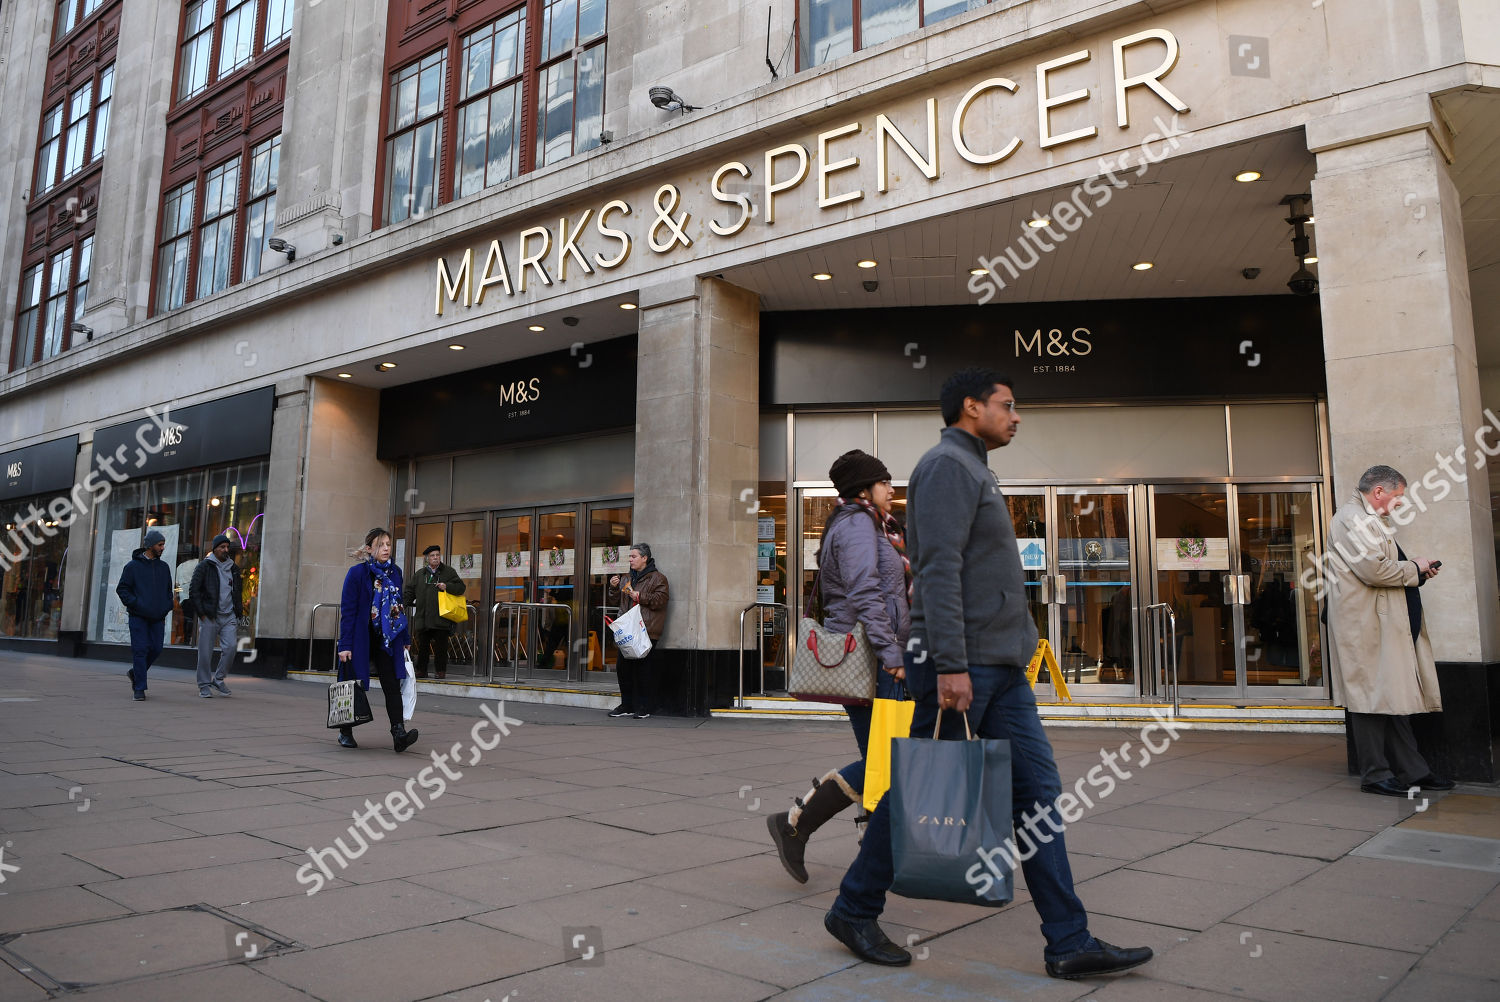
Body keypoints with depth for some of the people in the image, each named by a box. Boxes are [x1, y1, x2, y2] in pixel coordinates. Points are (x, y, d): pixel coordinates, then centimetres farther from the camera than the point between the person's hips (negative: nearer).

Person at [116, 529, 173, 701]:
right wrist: (135, 604, -13)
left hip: (158, 618, 4)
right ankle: (139, 688, -2)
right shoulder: (133, 566, 0)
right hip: (138, 616, -4)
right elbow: (121, 589, -1)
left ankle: (135, 673, 27)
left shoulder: (164, 567, 13)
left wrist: (167, 606, 6)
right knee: (140, 650, -7)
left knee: (156, 649, 1)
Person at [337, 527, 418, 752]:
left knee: (392, 685, -8)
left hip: (387, 640, 4)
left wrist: (406, 638, 13)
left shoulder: (395, 572, 7)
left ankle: (398, 733, -16)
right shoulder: (356, 573, -8)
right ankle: (345, 733, 25)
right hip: (360, 639, -4)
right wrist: (345, 645, -14)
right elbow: (347, 610, -10)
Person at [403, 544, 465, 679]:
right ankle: (421, 672, 14)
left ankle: (441, 672, 5)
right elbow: (409, 591, 18)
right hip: (422, 619, 3)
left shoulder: (448, 572, 8)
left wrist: (447, 586, -12)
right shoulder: (419, 574, 15)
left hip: (441, 619, -3)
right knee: (422, 647, 6)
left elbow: (460, 587, 4)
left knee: (441, 647, -2)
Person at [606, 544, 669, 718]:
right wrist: (614, 587, 6)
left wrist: (640, 597, -16)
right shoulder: (628, 579, 21)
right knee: (624, 668, 7)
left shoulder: (657, 578, -1)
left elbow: (661, 599, -13)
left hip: (647, 632, -7)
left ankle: (645, 707, 3)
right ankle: (627, 706, 17)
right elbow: (615, 602, 24)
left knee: (644, 670, -5)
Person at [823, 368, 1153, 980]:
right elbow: (939, 570, -21)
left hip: (1002, 668, 10)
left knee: (1037, 792, 6)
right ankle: (853, 911, 18)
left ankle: (1070, 944, 11)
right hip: (962, 664, -10)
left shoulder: (974, 471, 22)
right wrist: (950, 666, -26)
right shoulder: (948, 465, -10)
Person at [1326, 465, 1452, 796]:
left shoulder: (1372, 519, 23)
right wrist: (1414, 568, -7)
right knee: (1373, 697, -5)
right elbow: (1373, 570, -22)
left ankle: (1412, 770, 18)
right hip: (1367, 625, -11)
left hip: (1389, 623, 11)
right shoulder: (1351, 517, -12)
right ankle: (1375, 774, 2)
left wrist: (1417, 571, 11)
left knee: (1393, 696, 12)